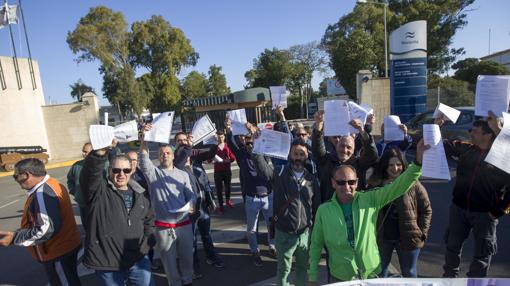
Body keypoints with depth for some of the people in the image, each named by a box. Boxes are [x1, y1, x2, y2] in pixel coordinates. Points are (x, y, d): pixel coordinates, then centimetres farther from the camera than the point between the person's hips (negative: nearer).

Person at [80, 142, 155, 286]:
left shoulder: (138, 193, 4)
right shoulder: (98, 190, -10)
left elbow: (149, 219, 17)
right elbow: (90, 171, -32)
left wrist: (147, 243, 6)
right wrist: (101, 150, -49)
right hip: (107, 263, -3)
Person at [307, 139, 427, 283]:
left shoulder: (370, 200, -9)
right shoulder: (323, 210, -10)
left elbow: (398, 186, -17)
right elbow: (316, 245, -2)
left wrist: (418, 161, -31)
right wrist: (312, 277, 1)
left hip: (371, 274, 1)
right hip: (341, 277, -1)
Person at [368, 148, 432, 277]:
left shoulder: (413, 184, -12)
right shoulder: (375, 184, -8)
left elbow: (426, 209, -3)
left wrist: (422, 233, -7)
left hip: (408, 238, -1)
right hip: (381, 238, 2)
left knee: (409, 273, 20)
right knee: (379, 271, 21)